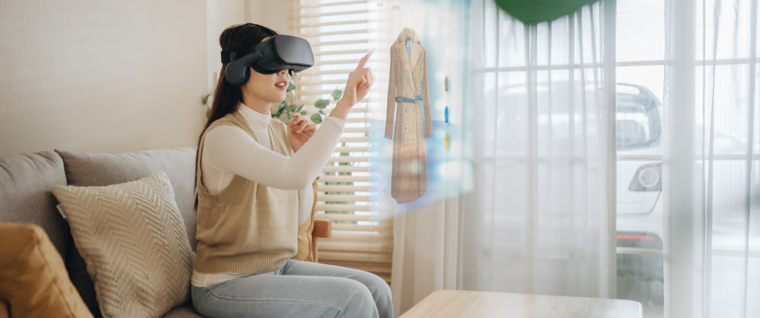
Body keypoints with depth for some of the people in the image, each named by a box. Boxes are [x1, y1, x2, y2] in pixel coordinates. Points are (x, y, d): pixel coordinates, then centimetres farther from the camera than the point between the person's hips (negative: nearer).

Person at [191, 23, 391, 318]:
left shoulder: (279, 131, 8)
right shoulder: (222, 135, -18)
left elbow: (299, 215, 12)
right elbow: (295, 176, -37)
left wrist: (304, 153, -1)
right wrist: (344, 104, -37)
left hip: (278, 267, 8)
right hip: (226, 283, -8)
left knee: (377, 289, -6)